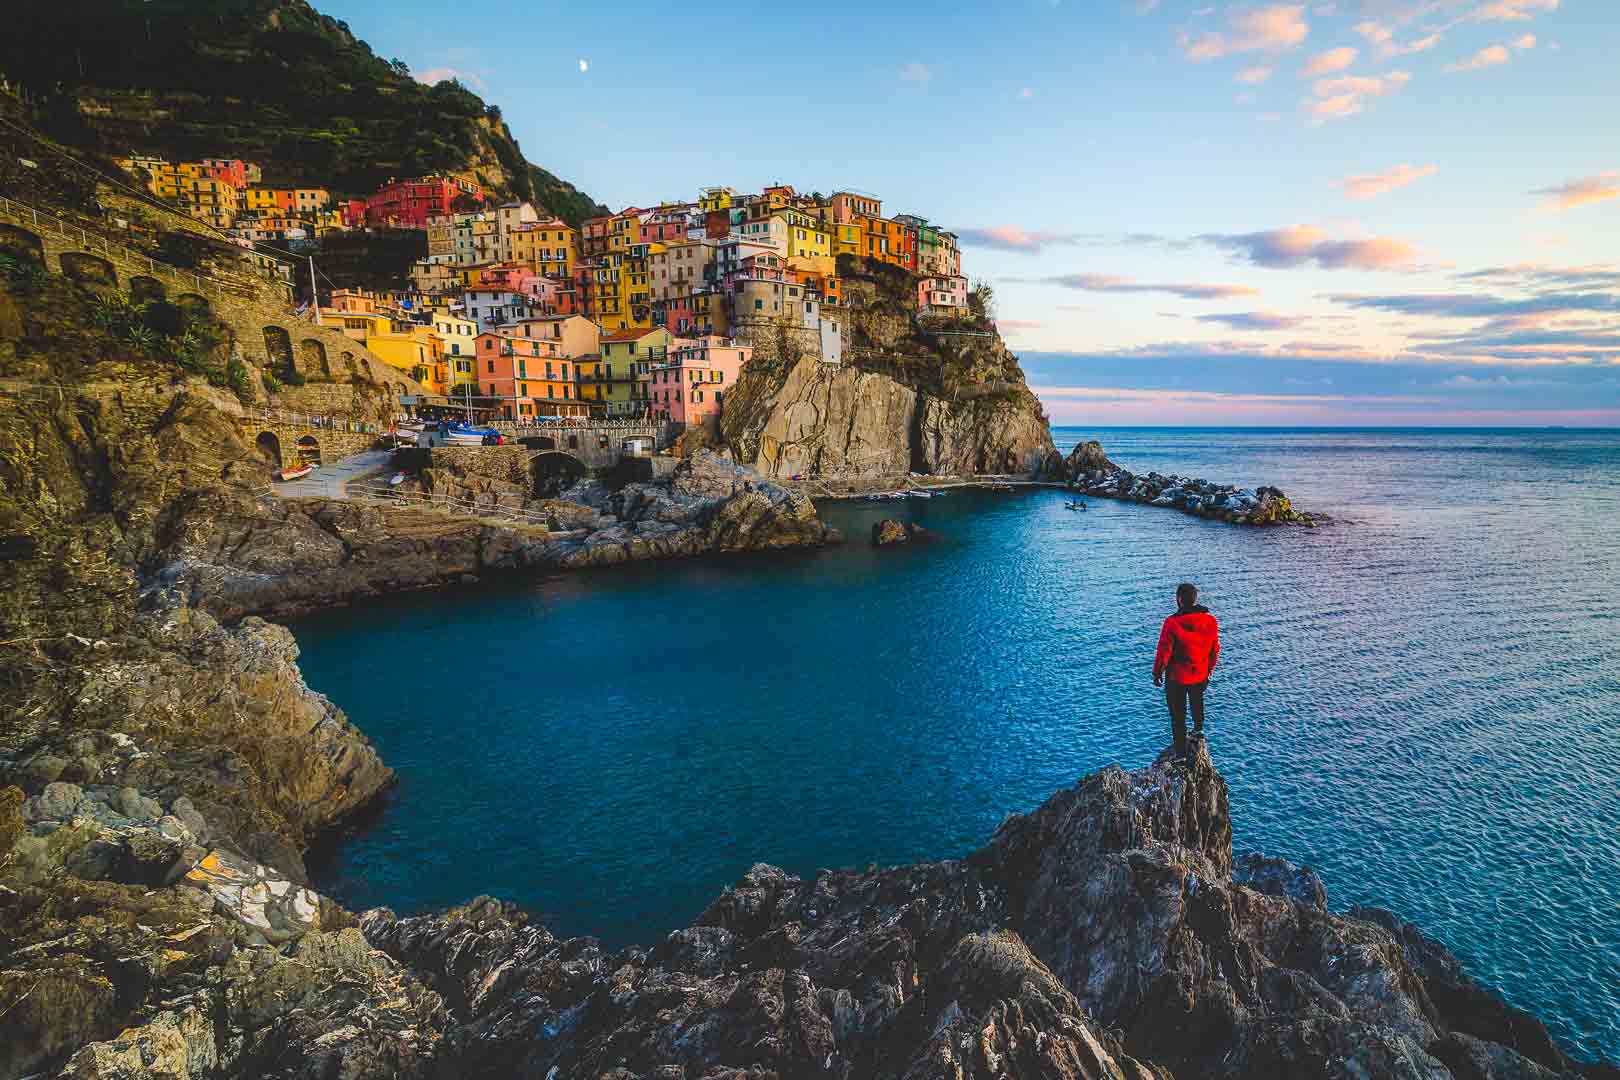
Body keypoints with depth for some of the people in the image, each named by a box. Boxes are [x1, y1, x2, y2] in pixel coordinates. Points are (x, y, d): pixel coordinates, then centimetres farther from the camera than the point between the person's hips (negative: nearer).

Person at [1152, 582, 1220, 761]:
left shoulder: (1172, 623, -24)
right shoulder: (1211, 621, -9)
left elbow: (1163, 651, -18)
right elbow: (1215, 650, 3)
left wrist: (1157, 673, -4)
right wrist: (1210, 669, 20)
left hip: (1176, 677, -4)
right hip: (1200, 675, 5)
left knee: (1178, 715, 9)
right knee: (1197, 701, 35)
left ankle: (1181, 754, 17)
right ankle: (1198, 729, 52)